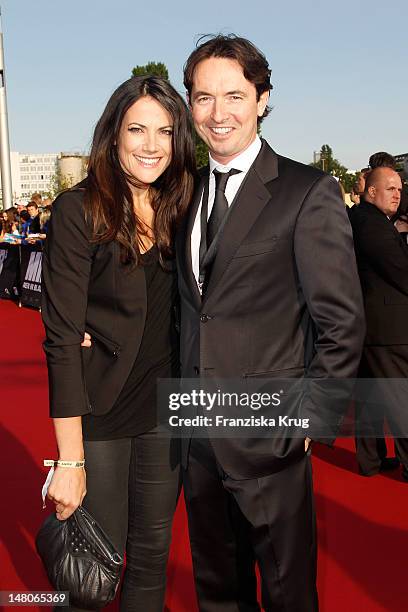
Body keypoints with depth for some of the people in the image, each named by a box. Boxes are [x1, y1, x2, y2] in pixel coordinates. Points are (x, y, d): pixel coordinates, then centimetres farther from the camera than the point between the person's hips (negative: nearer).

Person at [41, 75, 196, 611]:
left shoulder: (180, 209, 3)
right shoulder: (79, 210, -12)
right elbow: (62, 336, -16)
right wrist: (70, 460, -19)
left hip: (165, 409, 5)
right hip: (99, 411, -4)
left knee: (153, 552, 16)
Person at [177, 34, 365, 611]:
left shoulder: (309, 192, -10)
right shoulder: (189, 194, 8)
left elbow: (342, 321, -11)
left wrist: (307, 419, -12)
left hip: (271, 439, -5)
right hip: (198, 438, 5)